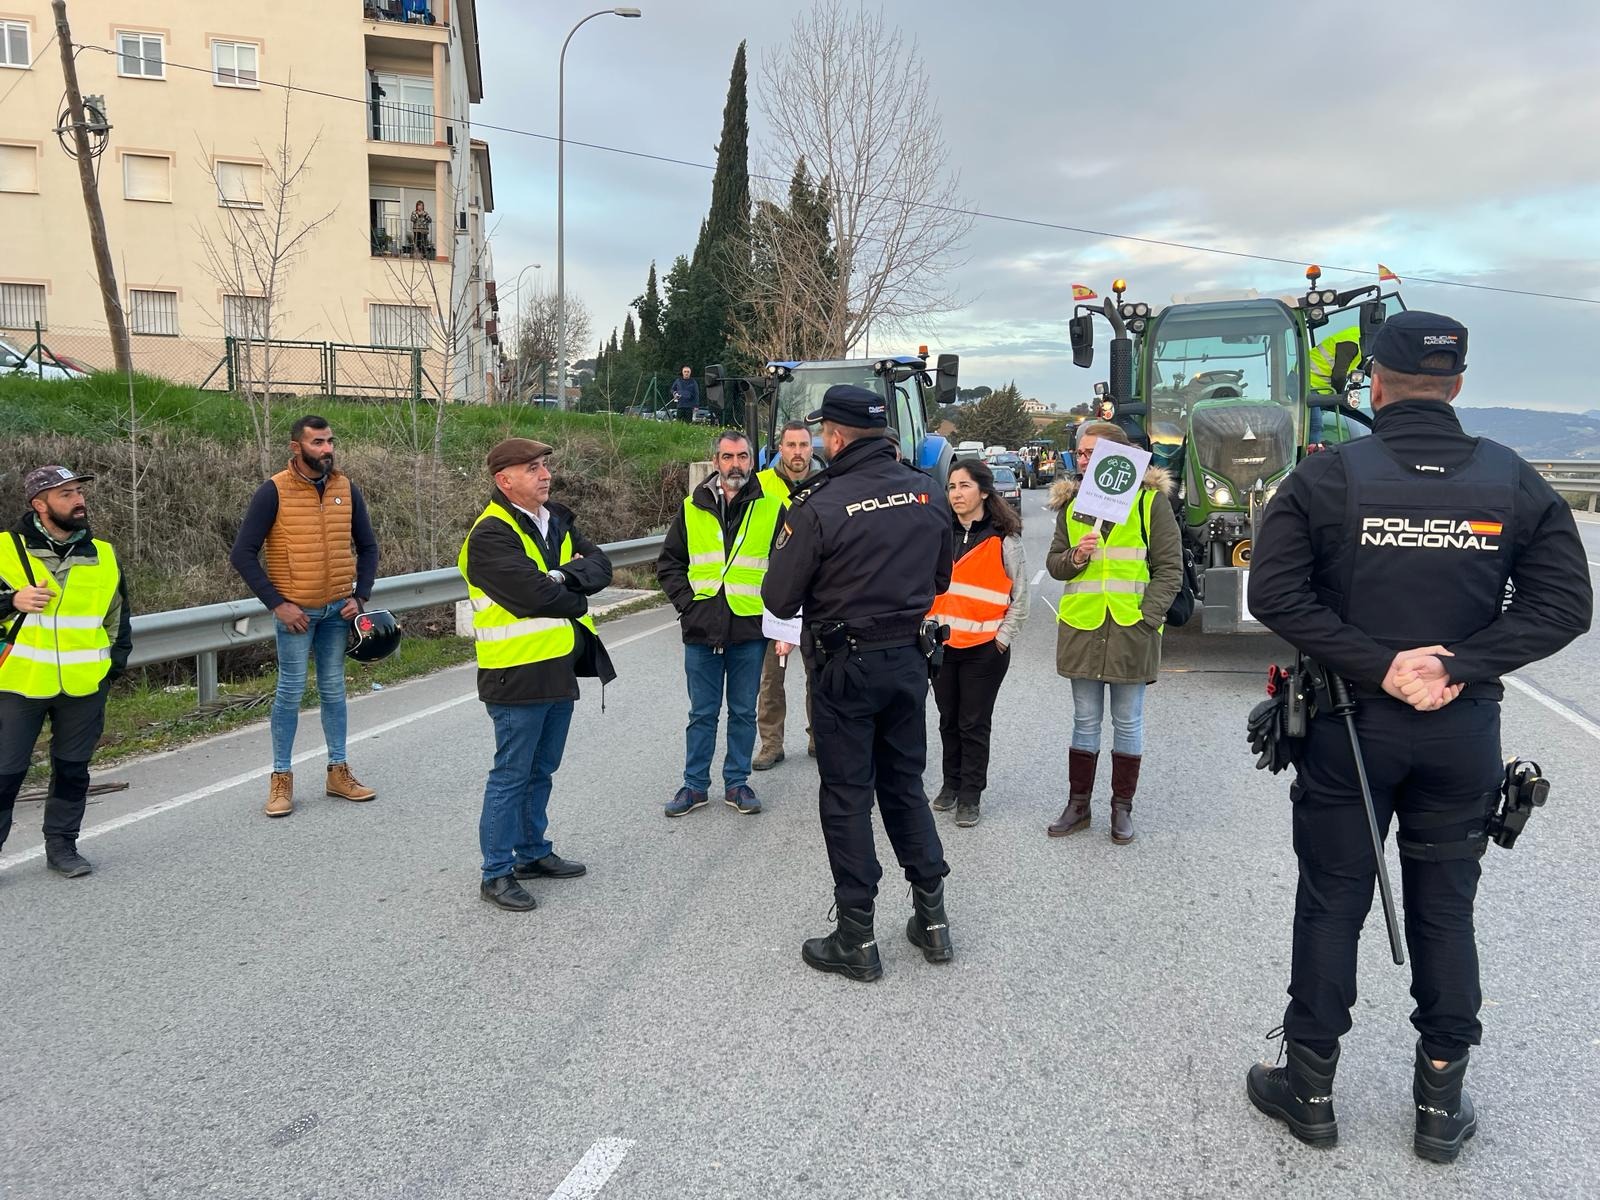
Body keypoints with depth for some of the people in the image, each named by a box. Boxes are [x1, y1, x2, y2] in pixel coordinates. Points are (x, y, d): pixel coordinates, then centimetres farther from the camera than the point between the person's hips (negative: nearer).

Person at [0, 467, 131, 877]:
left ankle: (61, 845, 25)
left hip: (85, 686, 3)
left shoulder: (103, 554, 7)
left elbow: (118, 614, 17)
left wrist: (114, 663, 9)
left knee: (73, 768, 12)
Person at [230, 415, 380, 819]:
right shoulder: (274, 491, -9)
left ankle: (338, 771, 21)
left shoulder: (346, 489, 3)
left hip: (338, 609, 4)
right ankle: (281, 778, 14)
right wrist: (277, 604, -13)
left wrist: (360, 597, 0)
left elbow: (367, 547, 12)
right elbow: (242, 554, -9)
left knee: (334, 690, 11)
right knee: (290, 692, 2)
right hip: (296, 610, -4)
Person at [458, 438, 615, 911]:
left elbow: (600, 565, 3)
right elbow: (536, 595, -25)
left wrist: (564, 576, -17)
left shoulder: (557, 520, 12)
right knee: (511, 775, 2)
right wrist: (576, 599, -6)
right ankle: (497, 873, 14)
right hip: (518, 675, -8)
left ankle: (533, 852, 35)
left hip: (559, 669, 8)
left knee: (541, 771, 20)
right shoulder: (491, 535, -16)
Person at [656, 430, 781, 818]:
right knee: (702, 713, 10)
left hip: (750, 630, -1)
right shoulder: (692, 509, 5)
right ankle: (695, 785, 21)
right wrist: (686, 601, -1)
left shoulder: (771, 509, 2)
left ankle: (737, 783, 23)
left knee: (743, 712, 10)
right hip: (702, 630, 1)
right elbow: (669, 563, 12)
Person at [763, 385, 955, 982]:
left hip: (845, 665, -5)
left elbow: (779, 600, -13)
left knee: (846, 797, 5)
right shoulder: (926, 492, 0)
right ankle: (931, 917, 25)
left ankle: (856, 939, 13)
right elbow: (940, 579, 12)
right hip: (910, 659, 5)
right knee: (905, 784, 18)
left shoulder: (818, 506, -18)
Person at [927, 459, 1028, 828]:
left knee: (974, 724, 3)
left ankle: (970, 796, 14)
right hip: (942, 643, 4)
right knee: (948, 719, 14)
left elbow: (1020, 597, -2)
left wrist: (1003, 638, -6)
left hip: (984, 647, -4)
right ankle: (951, 784, 29)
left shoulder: (1003, 539, -6)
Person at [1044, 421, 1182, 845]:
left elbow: (1169, 568, -3)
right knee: (1085, 722, 11)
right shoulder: (1073, 502, 9)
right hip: (1081, 627, 3)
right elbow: (1054, 562, 13)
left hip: (1132, 629, -3)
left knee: (1128, 723, 8)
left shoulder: (1151, 500, -3)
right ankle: (1078, 804, 22)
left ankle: (1122, 808, 20)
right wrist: (1074, 558, -10)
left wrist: (1146, 617, -13)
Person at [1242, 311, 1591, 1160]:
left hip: (1348, 723, -2)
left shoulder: (1327, 476, -9)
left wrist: (1377, 665, -14)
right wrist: (1460, 669, -10)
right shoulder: (1514, 482, 0)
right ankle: (1441, 1105, 26)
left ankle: (1309, 1090, 22)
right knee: (1445, 913, 14)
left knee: (1331, 905, 9)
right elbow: (1562, 603, -4)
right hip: (1463, 733, 2)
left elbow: (1275, 592, -16)